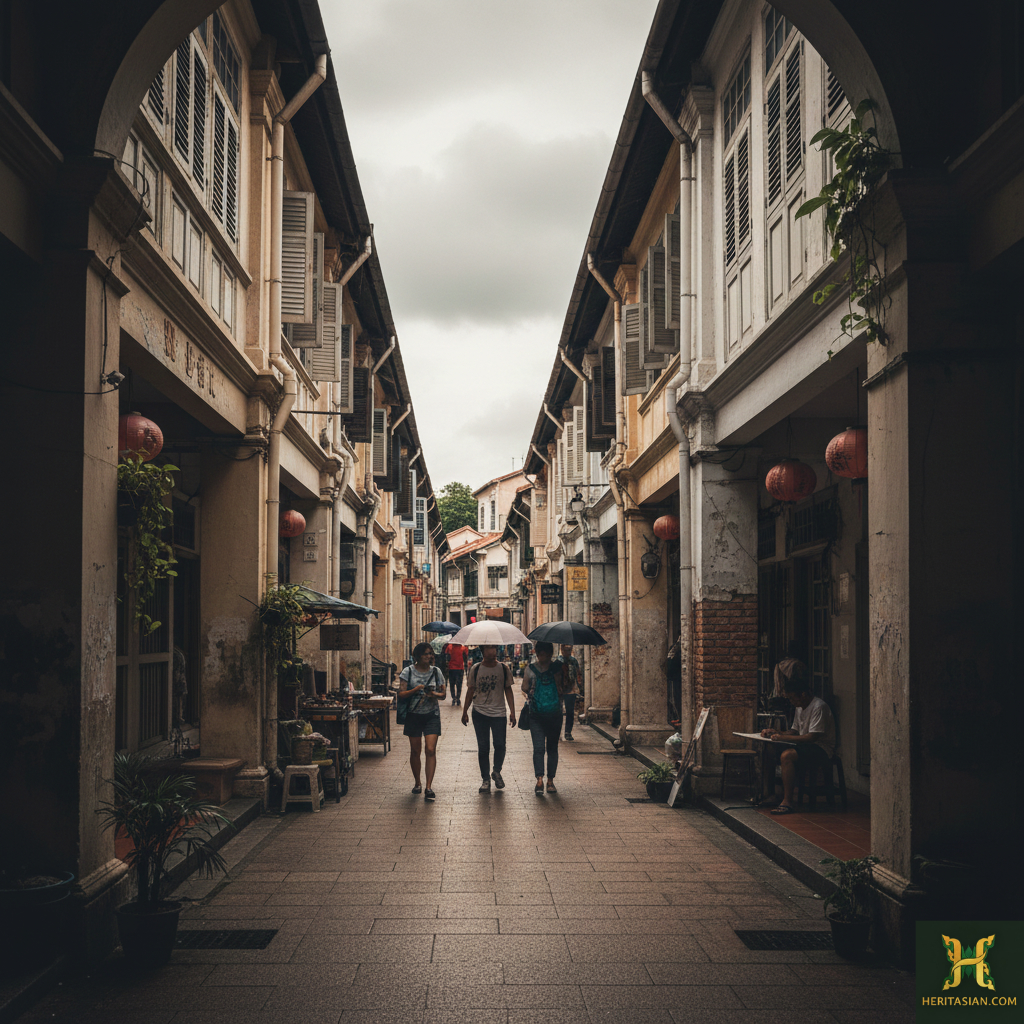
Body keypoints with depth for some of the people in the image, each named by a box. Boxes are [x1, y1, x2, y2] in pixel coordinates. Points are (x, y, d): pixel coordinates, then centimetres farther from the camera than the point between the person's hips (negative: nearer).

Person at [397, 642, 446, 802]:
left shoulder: (436, 671, 5)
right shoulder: (408, 672, -1)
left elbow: (443, 694, 8)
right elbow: (401, 694, -5)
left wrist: (434, 694, -14)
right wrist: (415, 690, -21)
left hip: (432, 715, 0)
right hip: (413, 715, 0)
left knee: (431, 750, -11)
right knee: (415, 751, 7)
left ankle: (428, 787, -11)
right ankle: (417, 783, 26)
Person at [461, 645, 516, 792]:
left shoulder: (504, 668, 1)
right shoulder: (475, 669, 2)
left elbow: (508, 690, 6)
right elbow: (470, 691, 9)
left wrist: (512, 712, 1)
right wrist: (465, 712, 9)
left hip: (499, 713, 0)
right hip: (480, 713, 0)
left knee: (500, 745, -4)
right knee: (483, 748, 3)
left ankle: (496, 772, 22)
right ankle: (485, 779, 14)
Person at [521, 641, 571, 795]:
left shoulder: (557, 668, 6)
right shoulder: (530, 669, 5)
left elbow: (563, 689, 7)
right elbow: (524, 688, 7)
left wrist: (559, 680, -8)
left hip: (554, 714, 1)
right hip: (536, 714, -1)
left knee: (552, 747, 8)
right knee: (538, 747, -12)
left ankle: (550, 780, 16)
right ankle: (539, 779, -17)